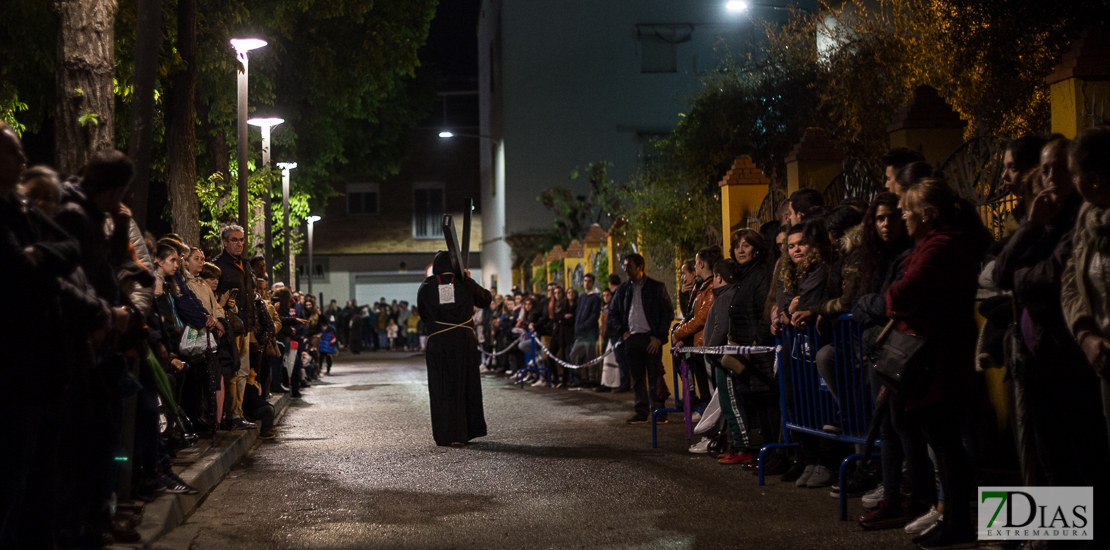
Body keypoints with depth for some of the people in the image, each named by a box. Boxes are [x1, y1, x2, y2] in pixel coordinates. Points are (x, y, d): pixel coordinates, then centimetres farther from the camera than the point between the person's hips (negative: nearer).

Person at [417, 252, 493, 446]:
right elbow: (486, 299, 15)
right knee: (466, 384, 11)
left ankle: (445, 435, 3)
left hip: (437, 341, -1)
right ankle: (464, 432, 14)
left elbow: (422, 313, 12)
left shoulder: (426, 287, 1)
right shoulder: (464, 284, 1)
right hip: (464, 341, 1)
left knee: (441, 388, 5)